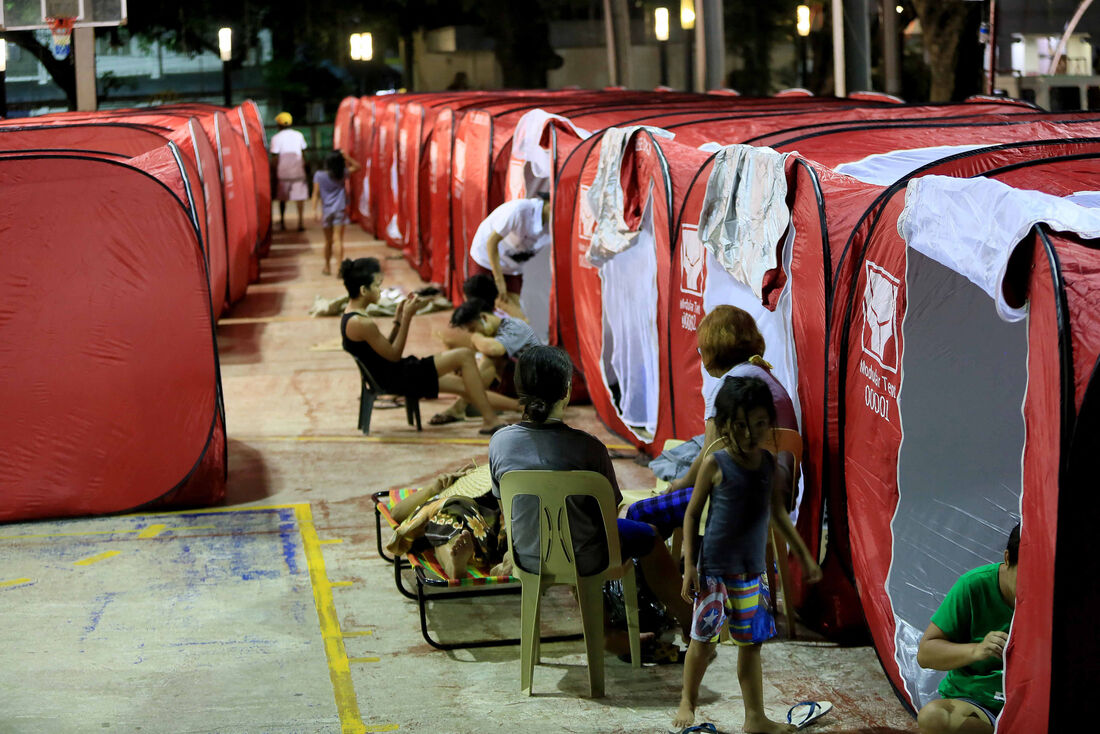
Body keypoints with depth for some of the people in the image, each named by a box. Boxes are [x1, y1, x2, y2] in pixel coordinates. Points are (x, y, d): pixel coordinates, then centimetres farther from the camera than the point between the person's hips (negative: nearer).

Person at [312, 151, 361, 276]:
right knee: (338, 239, -5)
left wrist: (315, 210, -7)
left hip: (326, 211, 1)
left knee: (328, 241, 14)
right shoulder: (342, 174, -5)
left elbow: (316, 194, -8)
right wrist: (346, 157, -3)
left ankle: (327, 268, 25)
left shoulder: (319, 176, -6)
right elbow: (357, 166, 9)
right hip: (339, 210, -1)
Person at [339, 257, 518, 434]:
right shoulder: (362, 323, -23)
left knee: (461, 384, 16)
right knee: (465, 356, -10)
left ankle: (521, 406, 23)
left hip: (387, 377, 10)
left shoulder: (350, 316, 9)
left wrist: (398, 320, 4)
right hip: (394, 379, -10)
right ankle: (490, 420, -3)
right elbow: (394, 355, -14)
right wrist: (406, 318, -13)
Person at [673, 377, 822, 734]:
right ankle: (687, 704, 25)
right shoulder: (715, 463, -11)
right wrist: (689, 564, -9)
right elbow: (692, 513, -5)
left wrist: (803, 554, 19)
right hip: (714, 568, -4)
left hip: (753, 570, 4)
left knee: (750, 643, 10)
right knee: (703, 639, 5)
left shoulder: (769, 463, 2)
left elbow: (778, 512, 16)